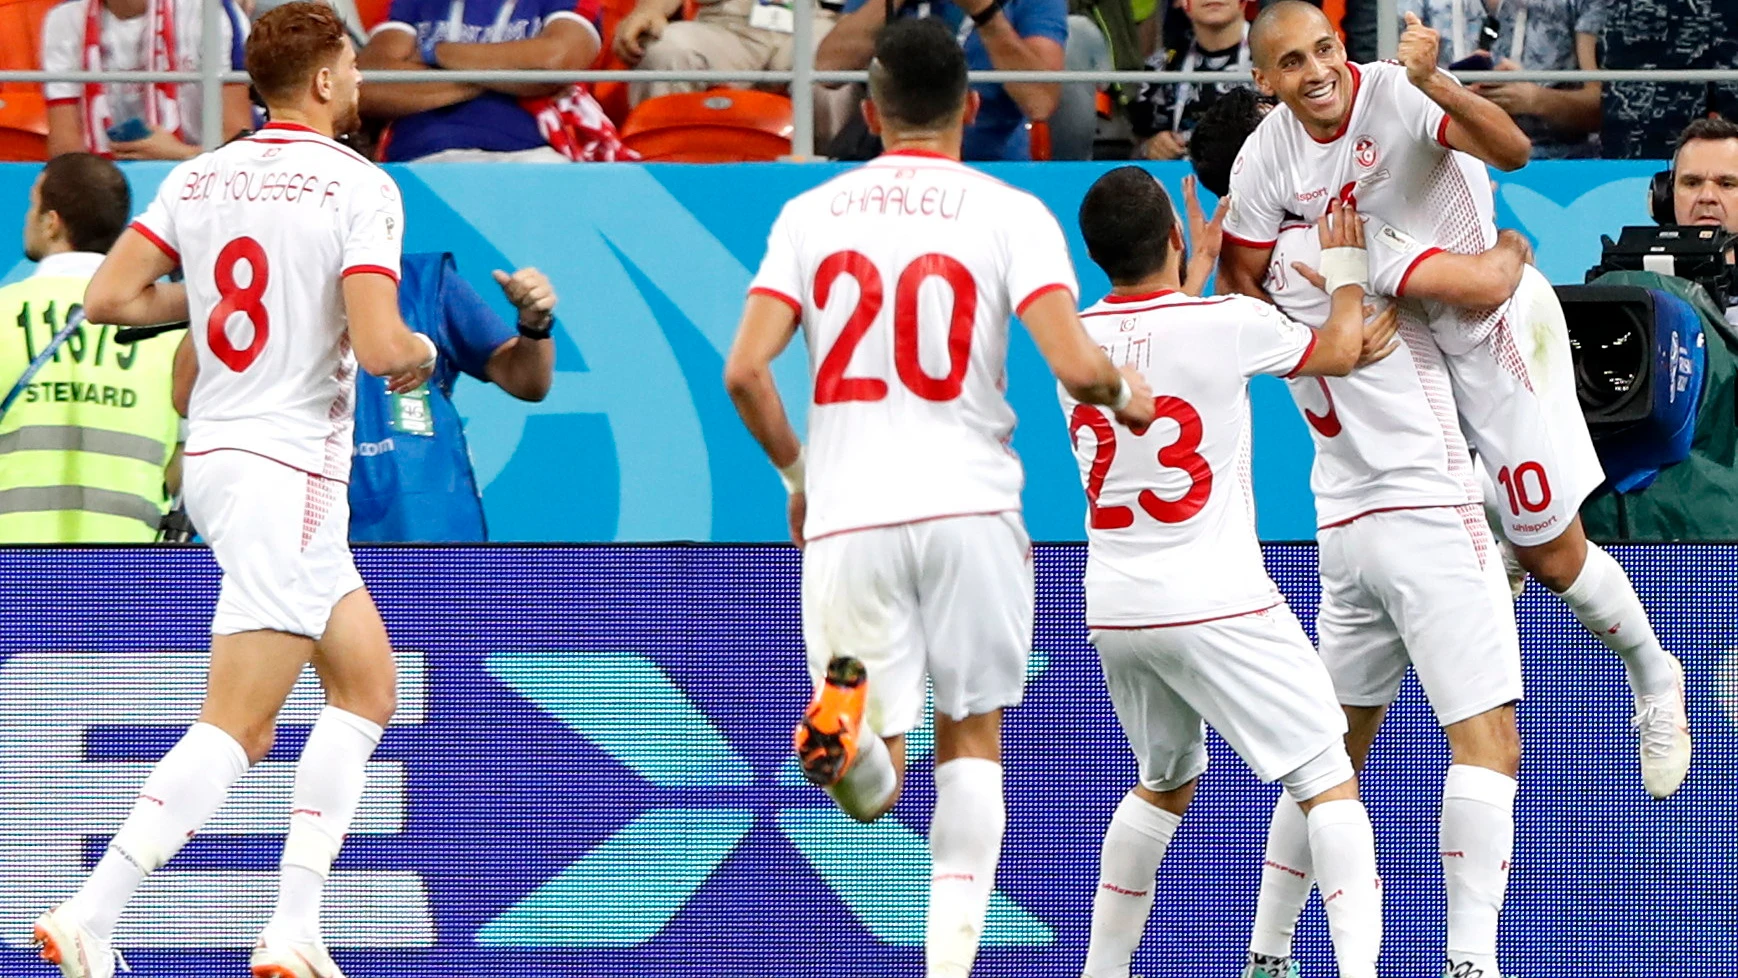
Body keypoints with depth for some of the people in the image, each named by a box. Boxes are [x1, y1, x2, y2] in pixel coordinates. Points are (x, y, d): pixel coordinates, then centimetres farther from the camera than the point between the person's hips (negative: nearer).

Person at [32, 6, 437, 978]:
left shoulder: (201, 177, 8)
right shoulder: (360, 187, -11)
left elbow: (109, 297, 4)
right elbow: (378, 344, -20)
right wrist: (420, 351, 2)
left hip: (214, 456, 8)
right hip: (290, 472, -8)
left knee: (367, 687, 16)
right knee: (235, 729, -10)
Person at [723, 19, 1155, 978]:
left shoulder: (810, 214, 8)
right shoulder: (1010, 214, 1)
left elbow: (744, 371, -1)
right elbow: (1073, 364, -11)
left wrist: (797, 475, 16)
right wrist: (1125, 392, 12)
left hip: (847, 512, 1)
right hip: (970, 504, -1)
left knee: (874, 785, 5)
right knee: (972, 738, 15)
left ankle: (843, 723, -32)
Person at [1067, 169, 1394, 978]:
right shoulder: (1227, 324, -11)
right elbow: (1337, 352, 7)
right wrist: (1346, 272, 24)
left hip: (1114, 607, 6)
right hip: (1216, 605, -6)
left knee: (1164, 786, 25)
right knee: (1329, 783, -2)